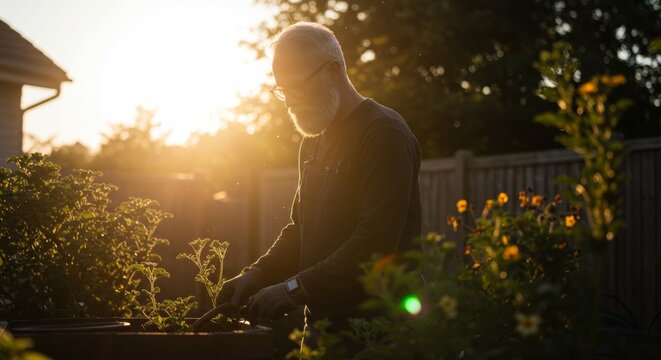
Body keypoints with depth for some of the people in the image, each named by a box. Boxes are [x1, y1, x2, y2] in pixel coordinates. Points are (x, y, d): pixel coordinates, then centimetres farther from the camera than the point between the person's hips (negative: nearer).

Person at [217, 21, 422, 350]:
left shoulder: (384, 134, -13)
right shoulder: (313, 141, 14)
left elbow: (375, 243, -22)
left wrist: (295, 289, -24)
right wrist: (259, 273, 3)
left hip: (373, 325, -7)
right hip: (322, 322, 7)